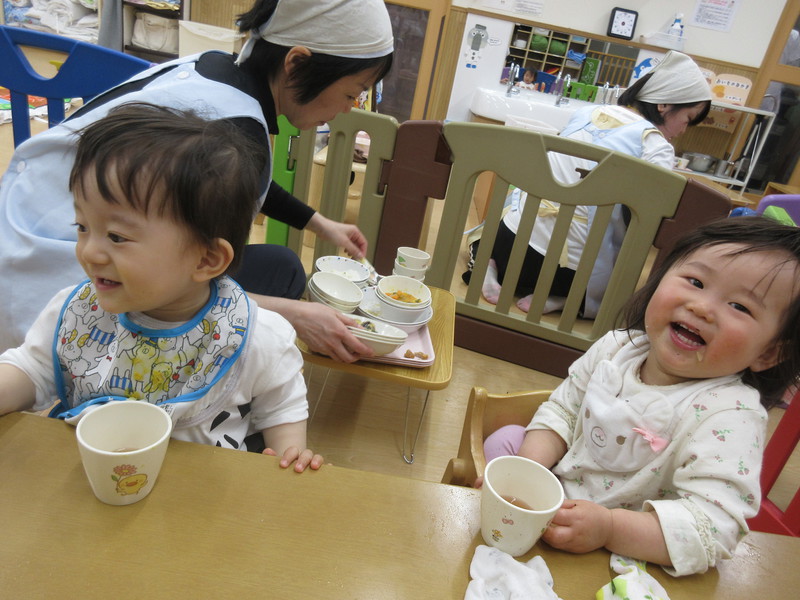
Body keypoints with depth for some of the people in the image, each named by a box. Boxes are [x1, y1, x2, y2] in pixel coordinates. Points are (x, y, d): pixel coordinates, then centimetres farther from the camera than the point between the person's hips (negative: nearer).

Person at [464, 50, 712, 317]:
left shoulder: (587, 112, 9)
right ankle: (557, 299, -2)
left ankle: (486, 262, 6)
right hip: (567, 264, -5)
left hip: (513, 235, 5)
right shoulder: (657, 147, -9)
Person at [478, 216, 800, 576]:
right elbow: (562, 411, 2)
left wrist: (608, 527, -43)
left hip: (622, 547, -5)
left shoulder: (731, 415, -26)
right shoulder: (618, 347, -9)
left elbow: (714, 523, -32)